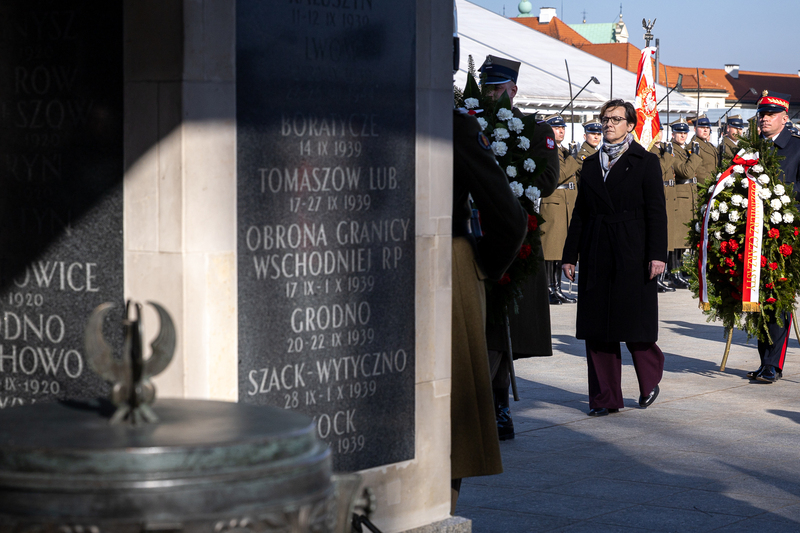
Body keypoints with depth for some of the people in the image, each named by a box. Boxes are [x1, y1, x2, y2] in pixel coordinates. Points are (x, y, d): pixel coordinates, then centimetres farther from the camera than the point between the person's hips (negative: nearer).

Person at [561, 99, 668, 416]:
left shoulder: (645, 162, 1)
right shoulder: (591, 164, 13)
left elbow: (656, 212, -5)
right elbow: (580, 212, 12)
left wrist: (657, 254, -13)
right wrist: (570, 255, 8)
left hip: (631, 254, -4)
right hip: (596, 254, 4)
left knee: (635, 322, 0)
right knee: (597, 327, 3)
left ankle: (650, 382, 24)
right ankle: (605, 398, 9)